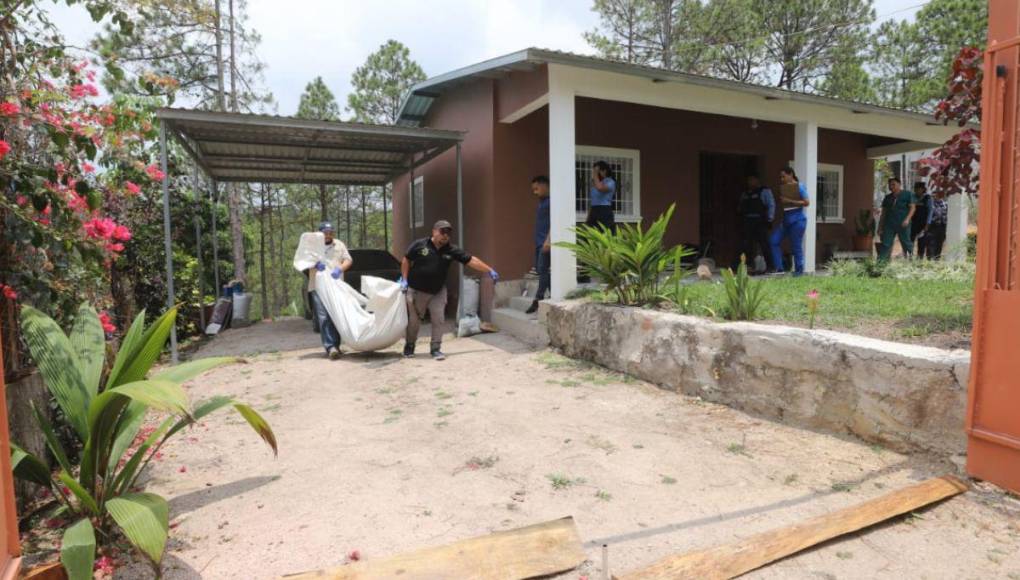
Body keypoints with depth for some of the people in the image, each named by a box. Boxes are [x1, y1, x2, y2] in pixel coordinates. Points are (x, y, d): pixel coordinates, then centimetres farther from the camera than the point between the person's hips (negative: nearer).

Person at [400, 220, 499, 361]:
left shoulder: (451, 250, -6)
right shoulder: (419, 245, -10)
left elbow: (471, 260, -7)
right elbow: (406, 260, 0)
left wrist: (489, 270, -9)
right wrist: (404, 279, -6)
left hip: (438, 292, 2)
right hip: (416, 290, -2)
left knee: (438, 320, -1)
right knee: (413, 320, 9)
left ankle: (436, 348, 13)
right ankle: (409, 345, 30)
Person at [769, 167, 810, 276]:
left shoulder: (799, 186, -5)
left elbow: (807, 202, -12)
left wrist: (790, 201, -18)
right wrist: (781, 199, 2)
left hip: (797, 220, -7)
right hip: (785, 219, 7)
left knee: (796, 246, -3)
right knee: (774, 240, -4)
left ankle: (799, 271, 8)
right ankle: (778, 268, -1)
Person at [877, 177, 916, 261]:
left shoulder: (908, 194, 5)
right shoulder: (888, 197, 18)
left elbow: (912, 207, -2)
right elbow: (884, 213, 18)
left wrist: (907, 219, -18)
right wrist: (880, 227, 12)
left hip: (903, 225, -3)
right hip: (889, 225, 3)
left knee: (906, 244, 1)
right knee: (886, 244, -4)